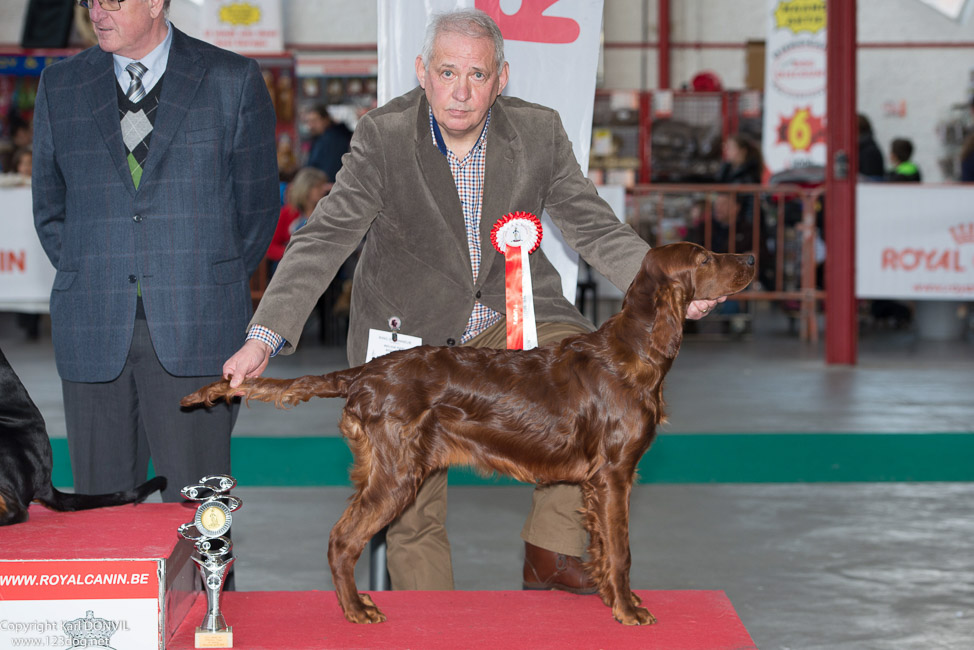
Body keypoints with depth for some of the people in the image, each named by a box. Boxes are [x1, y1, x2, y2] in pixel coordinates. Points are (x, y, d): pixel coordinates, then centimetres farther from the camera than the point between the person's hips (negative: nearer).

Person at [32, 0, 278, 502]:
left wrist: (216, 286, 7)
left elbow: (257, 202, 9)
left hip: (194, 326, -2)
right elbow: (49, 208, 18)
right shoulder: (60, 85, 11)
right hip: (92, 328, 3)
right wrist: (85, 282, 9)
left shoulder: (232, 80, 4)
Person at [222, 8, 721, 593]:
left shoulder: (539, 132, -8)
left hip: (511, 317, 2)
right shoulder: (383, 137, -16)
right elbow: (325, 239, -20)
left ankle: (551, 552, -7)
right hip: (411, 337, -2)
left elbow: (595, 229, -5)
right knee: (414, 509, 0)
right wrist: (265, 338, -32)